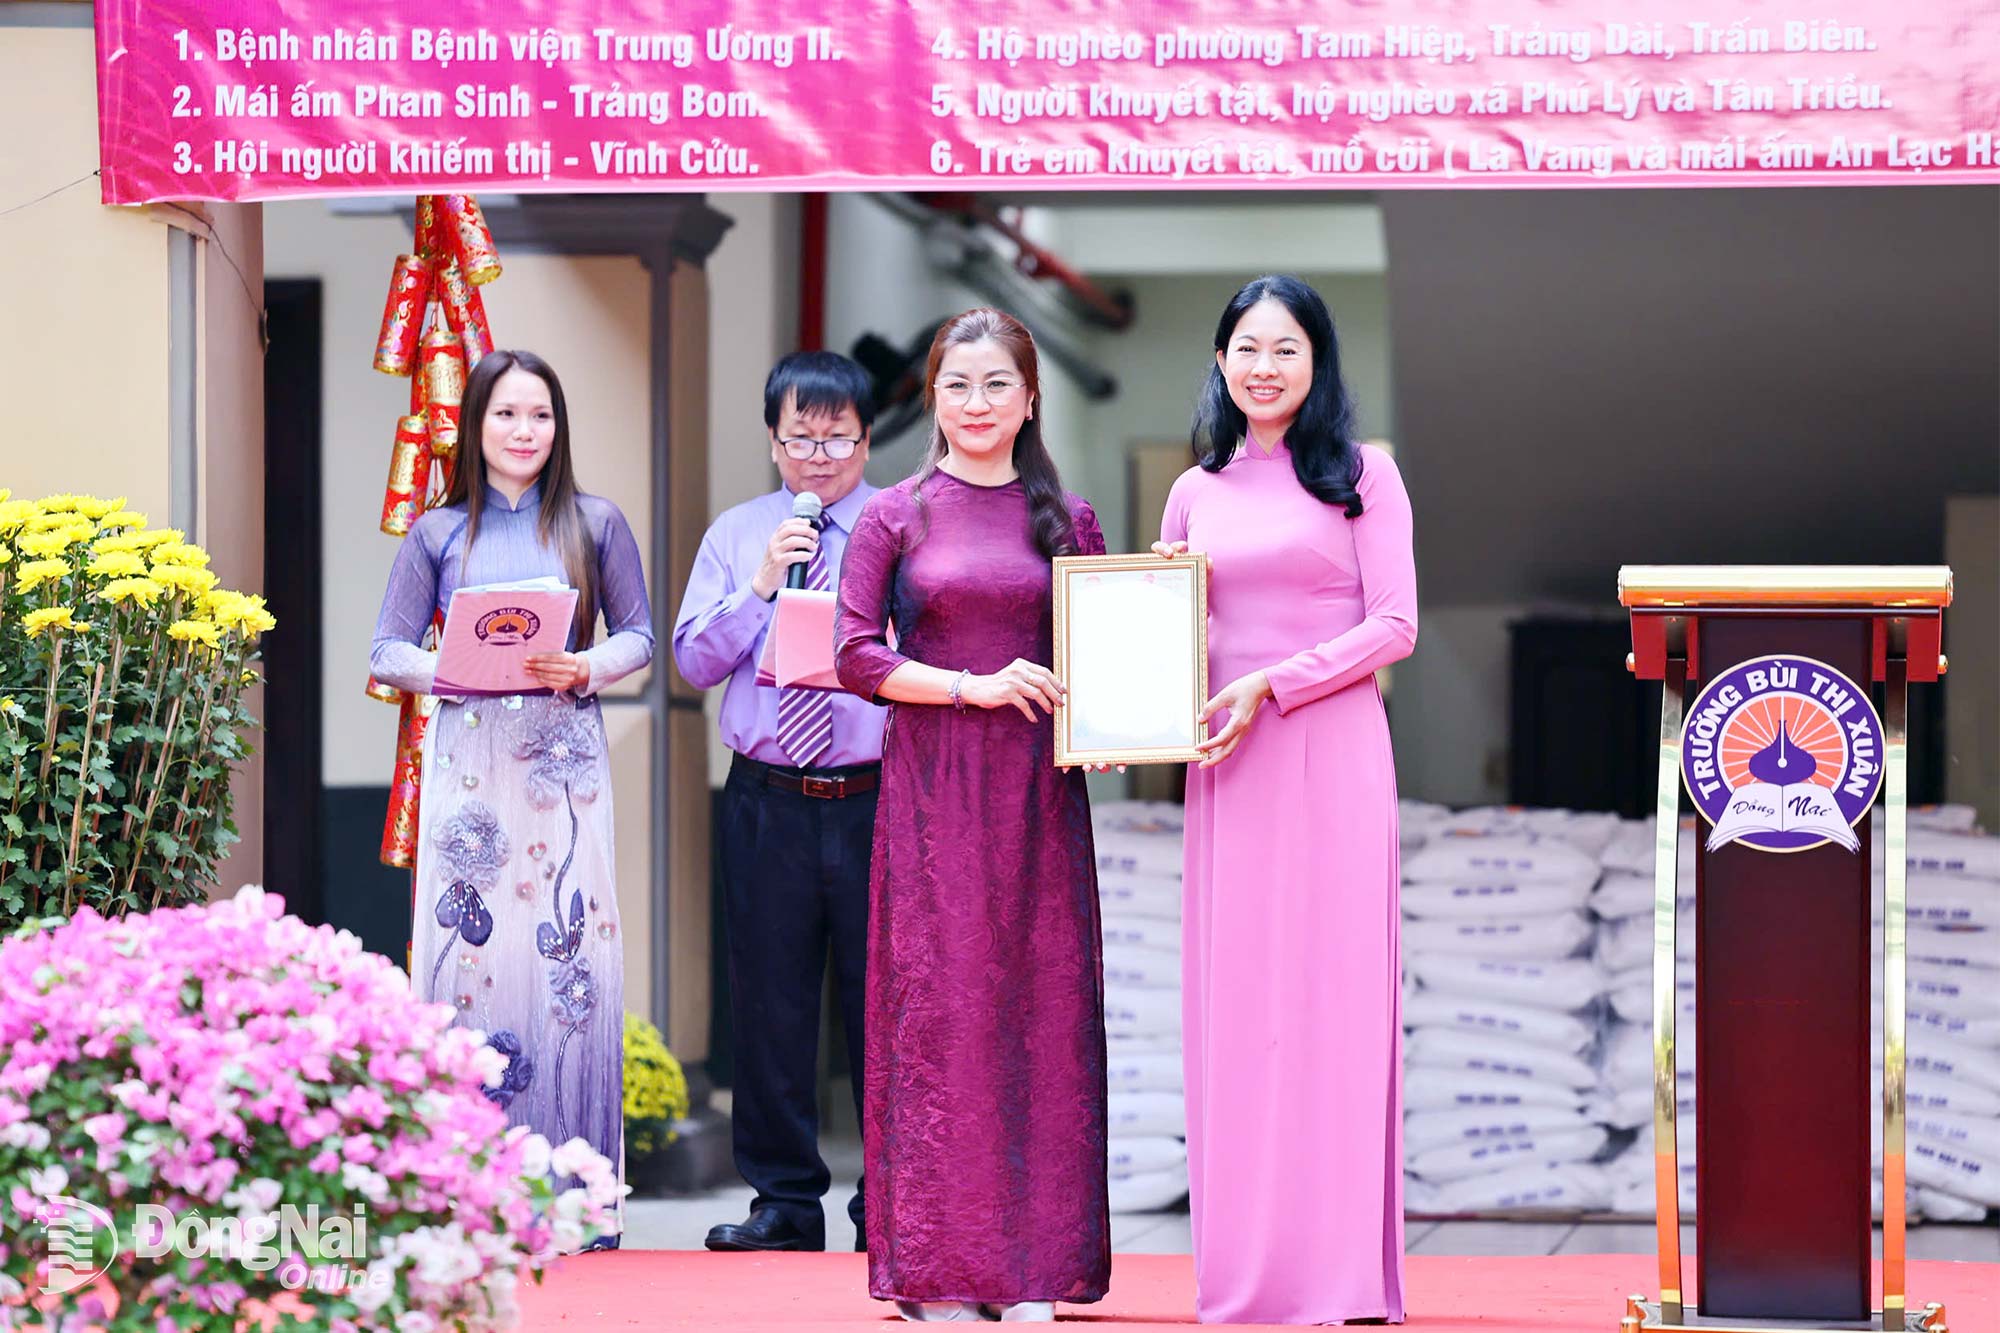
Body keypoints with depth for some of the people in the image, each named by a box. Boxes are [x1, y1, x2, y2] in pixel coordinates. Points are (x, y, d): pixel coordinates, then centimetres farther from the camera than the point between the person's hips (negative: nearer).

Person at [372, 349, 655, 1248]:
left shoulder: (595, 525, 9)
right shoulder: (438, 534, 9)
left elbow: (638, 634, 12)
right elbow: (388, 653, 9)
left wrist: (587, 667, -9)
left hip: (564, 762, 0)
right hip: (467, 760, 0)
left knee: (571, 951, -5)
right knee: (466, 945, -6)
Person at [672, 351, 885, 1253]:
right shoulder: (736, 535, 11)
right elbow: (694, 660, 3)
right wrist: (760, 587, -9)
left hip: (878, 799, -2)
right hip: (767, 801, 2)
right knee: (771, 1001, 6)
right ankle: (784, 1201, 16)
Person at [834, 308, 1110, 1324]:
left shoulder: (1067, 520, 11)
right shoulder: (895, 517, 5)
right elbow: (854, 657, -1)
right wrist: (972, 686, -12)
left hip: (1039, 790, 2)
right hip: (930, 791, -2)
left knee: (1042, 1007, 0)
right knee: (937, 1009, -4)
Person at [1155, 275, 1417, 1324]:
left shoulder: (1361, 474, 3)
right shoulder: (1197, 491, 14)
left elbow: (1395, 625, -4)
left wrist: (1273, 686, -12)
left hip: (1331, 759, -4)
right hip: (1226, 766, 4)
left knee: (1330, 991, -4)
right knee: (1232, 999, 2)